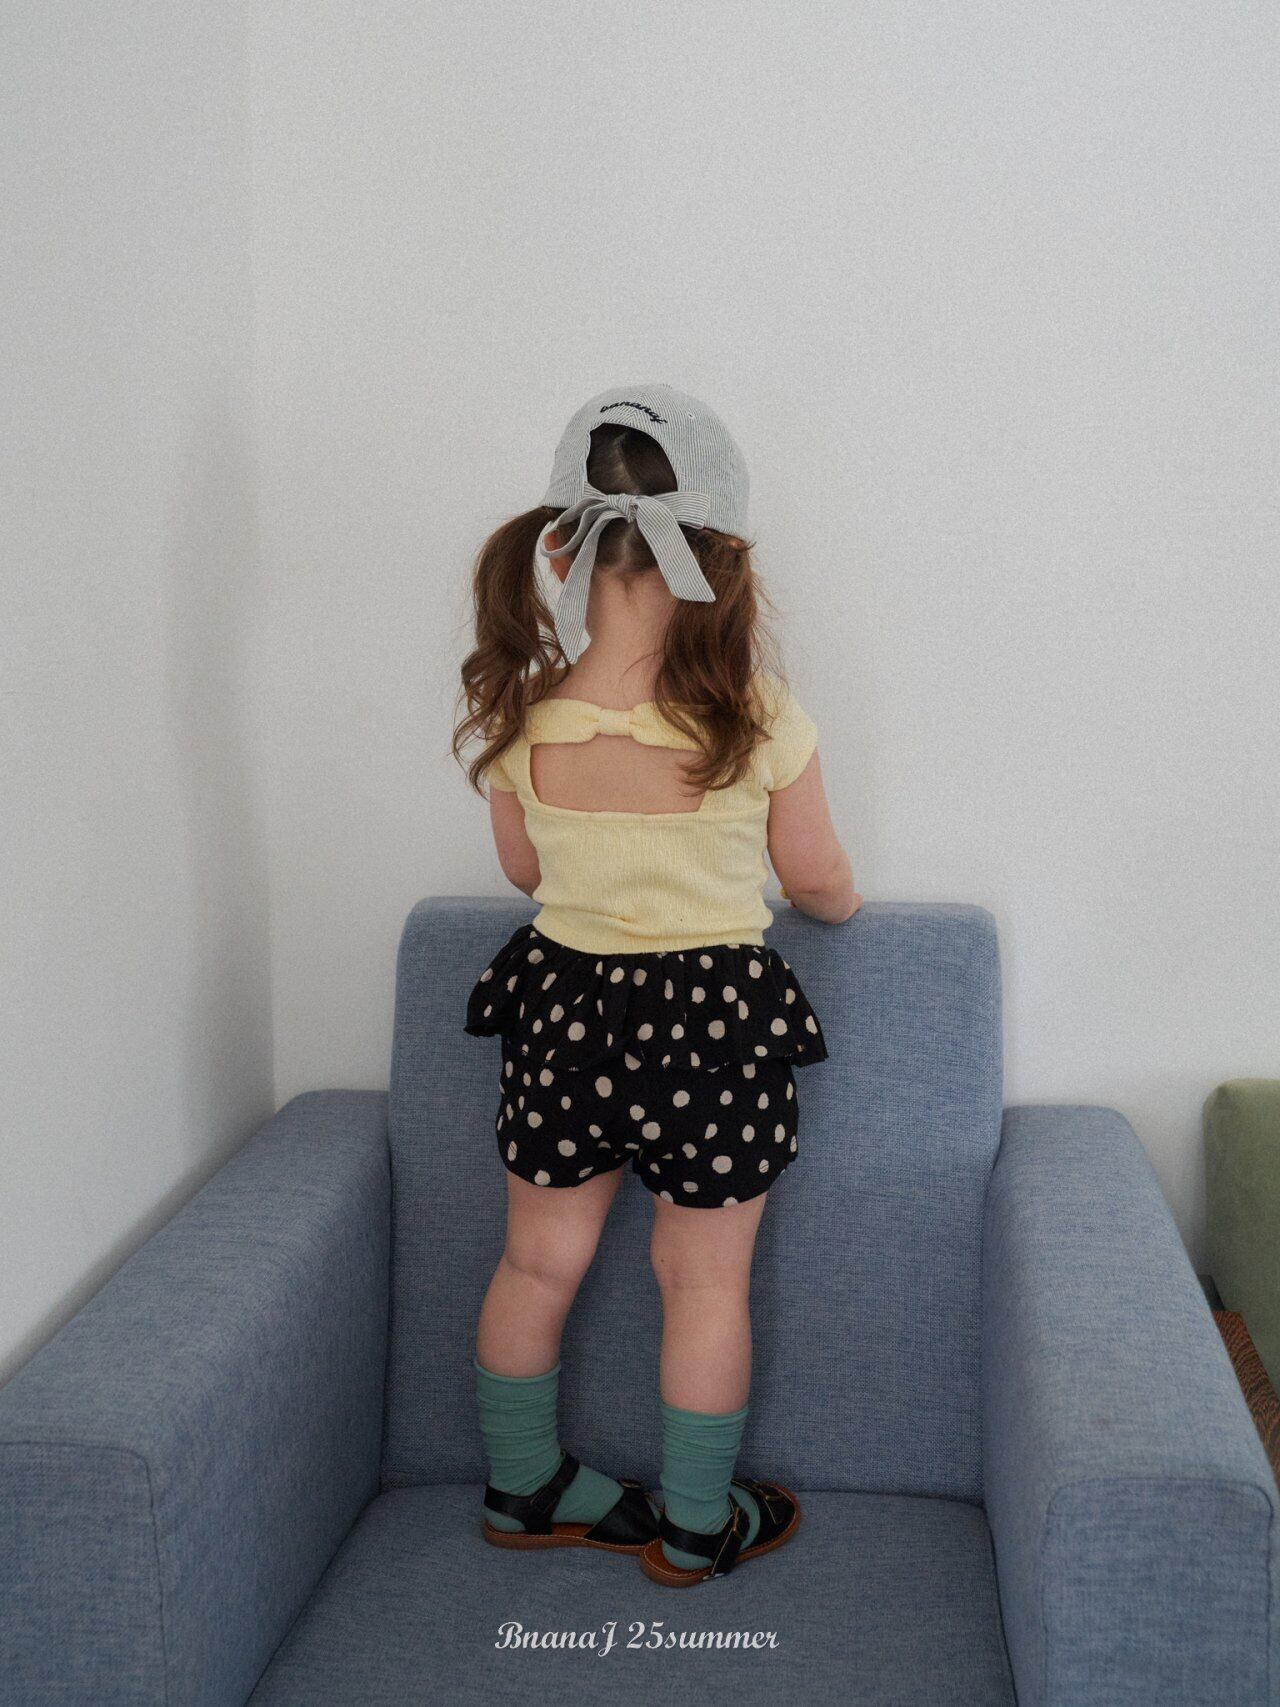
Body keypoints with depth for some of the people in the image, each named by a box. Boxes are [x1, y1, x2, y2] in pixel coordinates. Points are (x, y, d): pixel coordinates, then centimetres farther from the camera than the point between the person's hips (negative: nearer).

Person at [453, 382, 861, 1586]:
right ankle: (696, 1529, 31)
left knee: (539, 1262, 20)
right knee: (706, 1283, 15)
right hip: (718, 1018, -3)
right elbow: (817, 881, -7)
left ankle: (523, 1489, 39)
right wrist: (847, 901, 17)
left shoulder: (519, 716, -13)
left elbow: (527, 869, 4)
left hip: (561, 1005, 3)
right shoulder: (757, 717, -21)